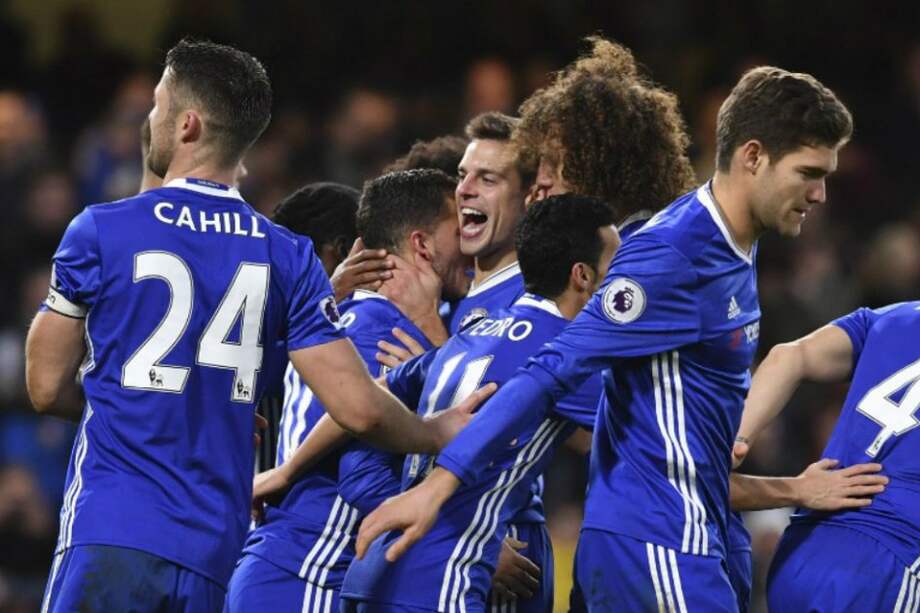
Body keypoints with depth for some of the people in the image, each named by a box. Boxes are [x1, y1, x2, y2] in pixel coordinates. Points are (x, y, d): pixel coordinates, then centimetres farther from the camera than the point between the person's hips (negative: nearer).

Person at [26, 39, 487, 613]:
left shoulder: (100, 231, -2)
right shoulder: (287, 257, 6)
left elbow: (46, 388, 6)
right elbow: (358, 409, 2)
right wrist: (439, 432, 22)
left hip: (109, 538, -4)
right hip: (214, 551, 4)